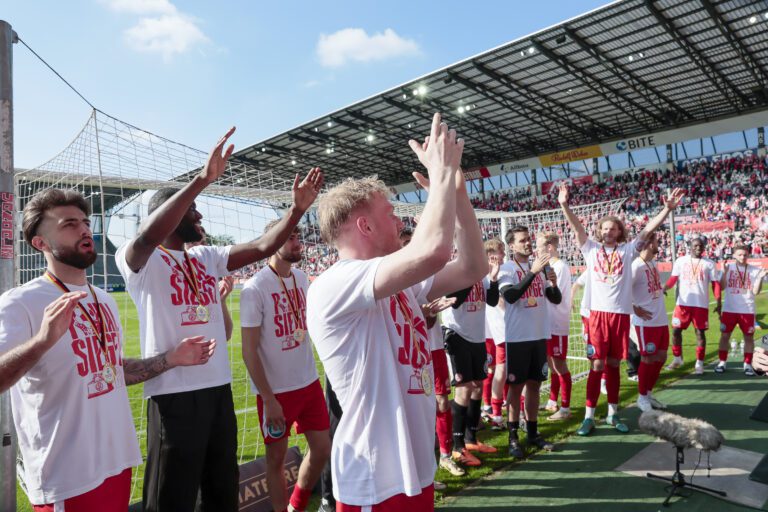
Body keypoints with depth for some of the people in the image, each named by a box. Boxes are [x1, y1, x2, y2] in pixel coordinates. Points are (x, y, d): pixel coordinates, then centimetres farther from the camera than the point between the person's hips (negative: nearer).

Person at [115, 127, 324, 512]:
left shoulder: (207, 258, 11)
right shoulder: (139, 260, -7)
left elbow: (262, 248, 4)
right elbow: (147, 236, -29)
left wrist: (297, 208, -8)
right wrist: (202, 180, -35)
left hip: (218, 388, 7)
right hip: (174, 393, -6)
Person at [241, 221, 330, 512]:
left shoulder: (302, 279, 3)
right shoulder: (255, 288, -16)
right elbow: (249, 350, -15)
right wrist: (268, 399, -15)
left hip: (309, 382, 6)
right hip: (276, 390, -6)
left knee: (322, 449, 14)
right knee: (276, 458, 12)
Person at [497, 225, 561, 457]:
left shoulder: (540, 267, 7)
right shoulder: (507, 269, -8)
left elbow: (556, 299, 8)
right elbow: (510, 296, -25)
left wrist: (553, 284, -13)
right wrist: (533, 271, -26)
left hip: (540, 335, 5)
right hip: (518, 337, -5)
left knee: (534, 384, 13)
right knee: (516, 386, 2)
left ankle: (532, 432, 26)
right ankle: (513, 437, 11)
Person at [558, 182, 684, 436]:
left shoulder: (627, 250, 8)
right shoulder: (591, 249, 6)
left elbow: (648, 229, 0)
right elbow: (577, 226, -4)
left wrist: (667, 208, -11)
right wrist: (564, 205, -17)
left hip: (621, 314, 2)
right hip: (598, 313, -2)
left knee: (613, 364, 12)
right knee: (597, 365, -2)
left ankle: (613, 413, 24)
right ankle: (589, 417, 5)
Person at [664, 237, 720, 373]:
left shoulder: (709, 264, 5)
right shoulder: (680, 261, 6)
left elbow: (715, 284, 4)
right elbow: (673, 278, 3)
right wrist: (664, 288, -17)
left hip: (701, 304, -1)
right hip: (683, 303, 1)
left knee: (700, 332, 3)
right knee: (676, 330, 3)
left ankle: (699, 363, 12)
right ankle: (677, 358, 19)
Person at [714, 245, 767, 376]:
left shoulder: (755, 270, 0)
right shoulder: (728, 267, 0)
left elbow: (755, 292, -5)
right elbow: (721, 287, -4)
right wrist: (724, 273, -15)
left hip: (747, 310, 0)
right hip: (729, 309, 0)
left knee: (749, 337, 4)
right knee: (725, 335, 4)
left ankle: (748, 364, 13)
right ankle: (722, 362, 12)